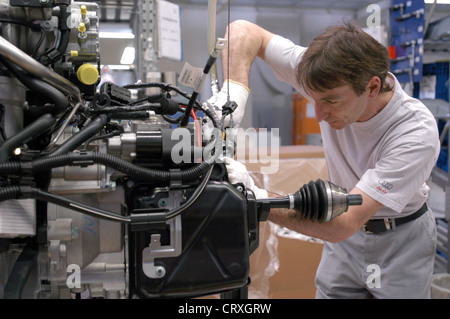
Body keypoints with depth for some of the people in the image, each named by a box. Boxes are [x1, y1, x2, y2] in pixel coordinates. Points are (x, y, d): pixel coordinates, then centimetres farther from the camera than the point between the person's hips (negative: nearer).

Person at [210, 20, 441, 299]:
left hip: (399, 241, -3)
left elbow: (341, 225, -38)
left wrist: (256, 197, -45)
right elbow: (244, 31, -16)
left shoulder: (417, 133, -33)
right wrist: (234, 90, -33)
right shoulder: (330, 81, -22)